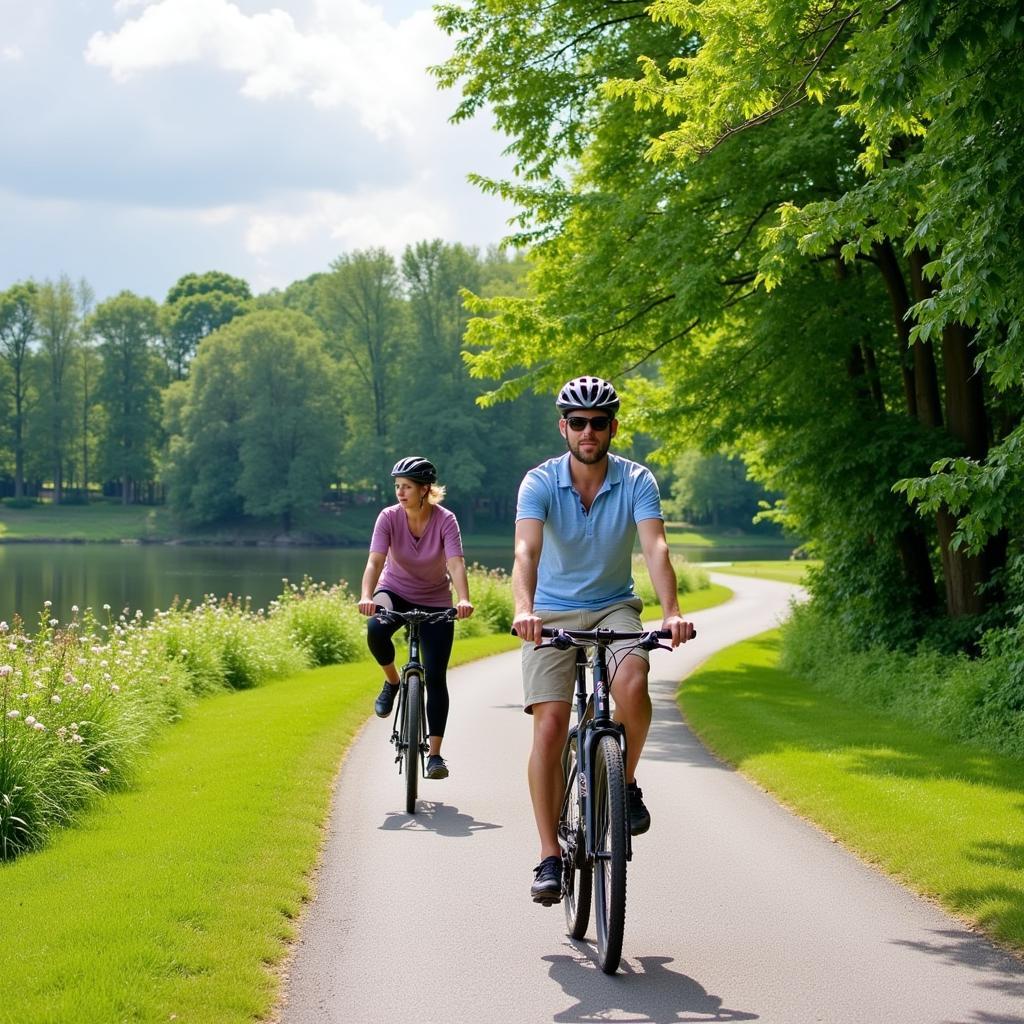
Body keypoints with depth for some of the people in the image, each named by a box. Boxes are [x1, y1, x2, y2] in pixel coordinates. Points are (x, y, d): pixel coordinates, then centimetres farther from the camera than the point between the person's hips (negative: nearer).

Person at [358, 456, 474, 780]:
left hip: (435, 602, -1)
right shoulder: (389, 517, -16)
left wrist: (464, 600, -49)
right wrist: (366, 597, -45)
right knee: (376, 631, -34)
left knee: (435, 676, -7)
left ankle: (435, 753, 0)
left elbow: (456, 563, -31)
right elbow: (375, 561, -26)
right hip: (396, 592, 1)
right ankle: (392, 682, -3)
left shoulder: (445, 520, -19)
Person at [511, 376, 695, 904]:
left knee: (632, 683, -31)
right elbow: (526, 550, -27)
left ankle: (626, 784, -4)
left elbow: (655, 547, -24)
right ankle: (550, 856, -7)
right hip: (552, 613, 0)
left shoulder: (637, 481, -10)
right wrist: (523, 609, -46)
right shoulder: (540, 482, -12)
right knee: (550, 725, -14)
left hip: (614, 608, 0)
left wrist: (671, 612, -41)